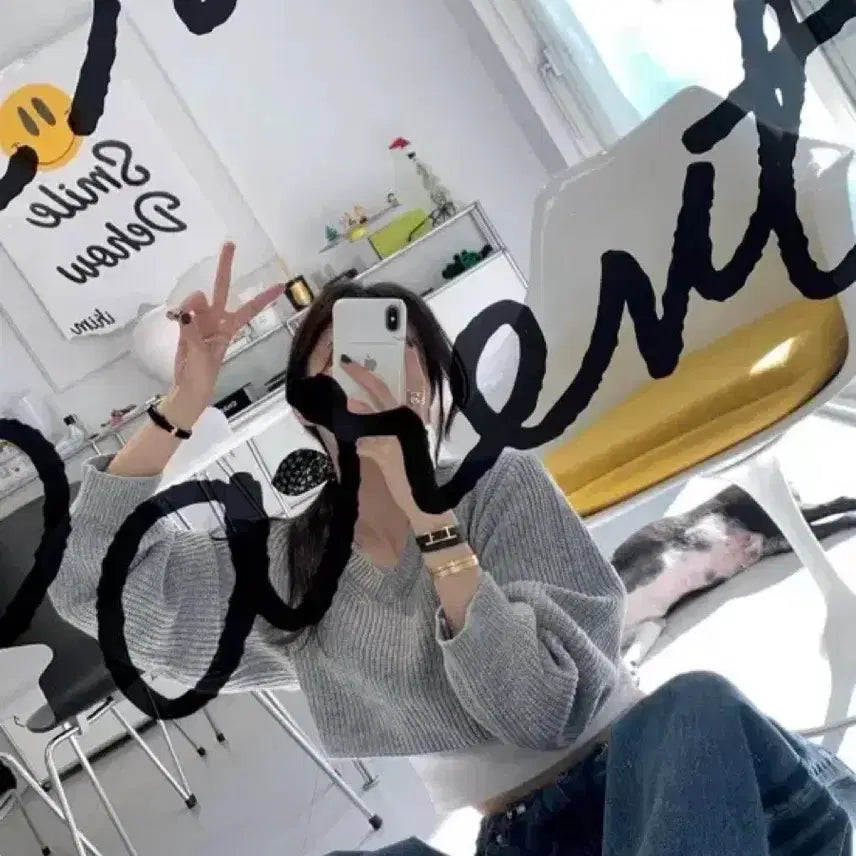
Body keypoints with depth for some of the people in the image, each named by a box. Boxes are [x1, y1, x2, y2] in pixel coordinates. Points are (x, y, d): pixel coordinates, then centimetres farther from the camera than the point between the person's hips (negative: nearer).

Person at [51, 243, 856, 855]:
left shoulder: (500, 482, -7)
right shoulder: (287, 566, 4)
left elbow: (544, 710, -18)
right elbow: (88, 578, -1)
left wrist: (424, 505, -26)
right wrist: (184, 401, -10)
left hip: (642, 776, -3)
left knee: (693, 708, -36)